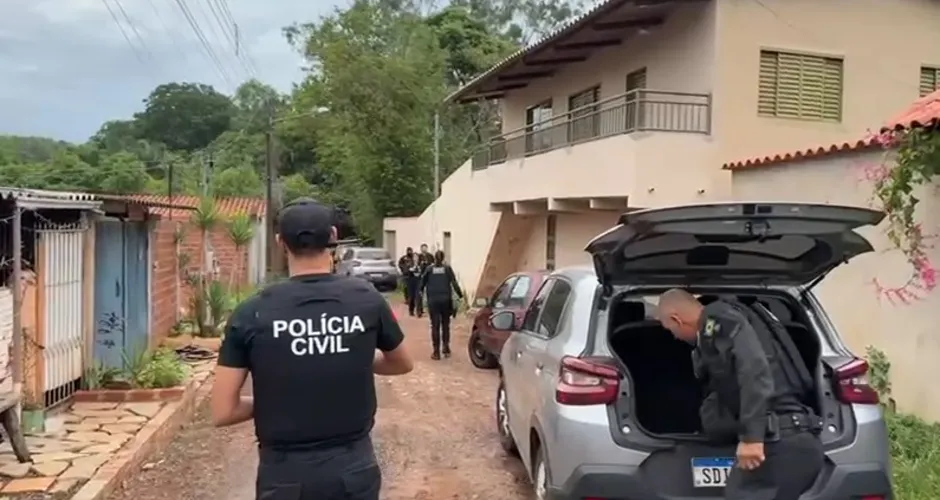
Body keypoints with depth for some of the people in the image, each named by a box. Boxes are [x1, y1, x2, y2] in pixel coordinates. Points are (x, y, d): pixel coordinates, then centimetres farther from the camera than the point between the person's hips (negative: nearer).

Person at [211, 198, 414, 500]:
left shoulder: (251, 314, -11)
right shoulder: (367, 300, -7)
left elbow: (222, 412, -8)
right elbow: (403, 364, 11)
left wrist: (270, 402, 8)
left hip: (285, 473, -1)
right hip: (354, 466, 1)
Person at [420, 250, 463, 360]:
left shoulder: (429, 269, 2)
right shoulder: (447, 268, 2)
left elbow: (423, 282, 8)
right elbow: (454, 283, -3)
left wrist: (421, 291, 27)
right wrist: (460, 294, 8)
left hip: (433, 300, -1)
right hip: (445, 299, 1)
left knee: (435, 326, 0)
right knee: (445, 325, 15)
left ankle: (436, 352, -3)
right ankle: (446, 348, 17)